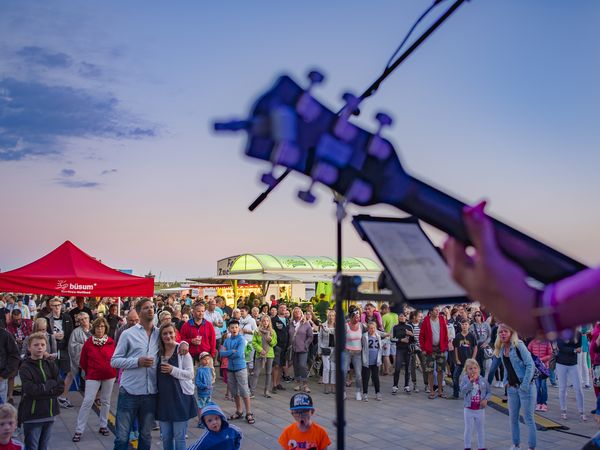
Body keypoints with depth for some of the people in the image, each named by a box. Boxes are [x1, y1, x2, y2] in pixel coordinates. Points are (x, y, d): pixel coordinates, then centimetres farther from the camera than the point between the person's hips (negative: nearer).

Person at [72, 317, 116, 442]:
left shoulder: (111, 342, -4)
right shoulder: (89, 342, -7)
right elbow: (83, 361, 3)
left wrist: (113, 371, 8)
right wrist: (89, 372, 11)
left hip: (109, 376, 2)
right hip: (93, 376, -2)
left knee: (106, 401, 12)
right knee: (88, 401, -6)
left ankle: (103, 426, 27)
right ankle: (79, 430, 1)